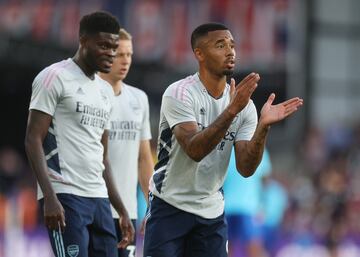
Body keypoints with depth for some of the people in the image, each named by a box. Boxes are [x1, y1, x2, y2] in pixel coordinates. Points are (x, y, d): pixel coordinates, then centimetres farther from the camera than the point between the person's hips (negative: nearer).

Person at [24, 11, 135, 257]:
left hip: (99, 198, 8)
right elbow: (33, 140, -10)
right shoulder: (56, 77, -4)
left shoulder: (106, 91, 19)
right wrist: (49, 197, -20)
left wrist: (122, 211, 20)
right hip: (65, 197, -8)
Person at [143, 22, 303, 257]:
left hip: (212, 212, 5)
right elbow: (194, 149, -27)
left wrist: (264, 126, -20)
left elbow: (246, 168, -5)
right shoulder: (179, 94, -14)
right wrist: (232, 110, -35)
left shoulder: (245, 104, 1)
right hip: (169, 206, -5)